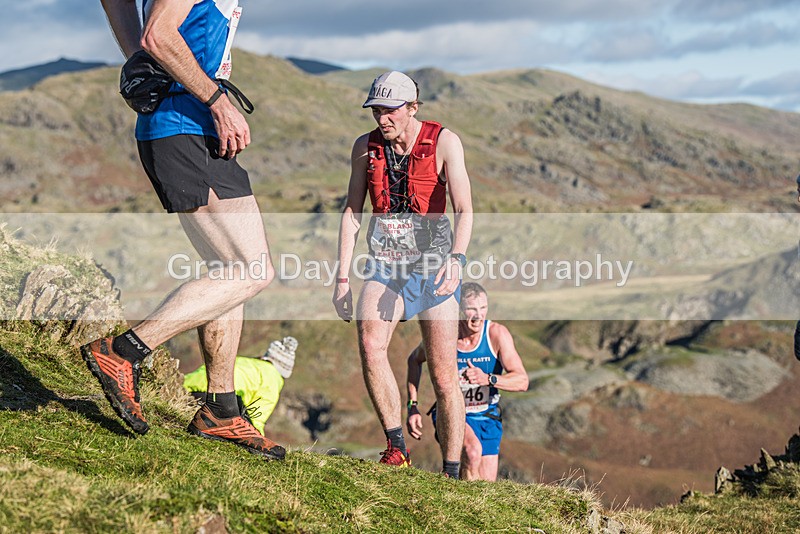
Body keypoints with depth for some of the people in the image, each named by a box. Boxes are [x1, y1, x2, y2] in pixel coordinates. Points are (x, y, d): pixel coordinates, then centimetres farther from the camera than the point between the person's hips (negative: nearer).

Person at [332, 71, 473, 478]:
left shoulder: (443, 142, -7)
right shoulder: (365, 147, 3)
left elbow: (464, 210, -16)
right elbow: (352, 212, 8)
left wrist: (456, 259, -34)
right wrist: (342, 277, 1)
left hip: (433, 264, -2)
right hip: (384, 263, 2)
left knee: (444, 377, -3)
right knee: (369, 342, -26)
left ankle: (451, 473, 8)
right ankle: (396, 447, -17)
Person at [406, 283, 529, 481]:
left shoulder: (497, 333, -18)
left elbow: (522, 381, -23)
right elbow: (415, 360, 6)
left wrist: (488, 379, -42)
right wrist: (413, 407, -1)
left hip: (486, 418, 2)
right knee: (472, 450, -34)